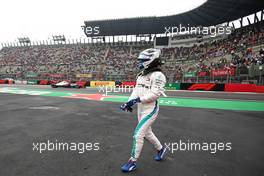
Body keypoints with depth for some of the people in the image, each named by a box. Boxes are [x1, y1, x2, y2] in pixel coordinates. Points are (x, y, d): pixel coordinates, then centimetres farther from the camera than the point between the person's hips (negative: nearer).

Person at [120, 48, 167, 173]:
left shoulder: (157, 75, -15)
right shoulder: (141, 74, 11)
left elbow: (155, 94, -23)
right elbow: (136, 90, 7)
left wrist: (138, 99, -25)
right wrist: (129, 102, -6)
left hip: (150, 109, -8)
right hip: (140, 108, 9)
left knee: (138, 134, -5)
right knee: (147, 133, 20)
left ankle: (132, 162, 13)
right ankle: (160, 149, 45)